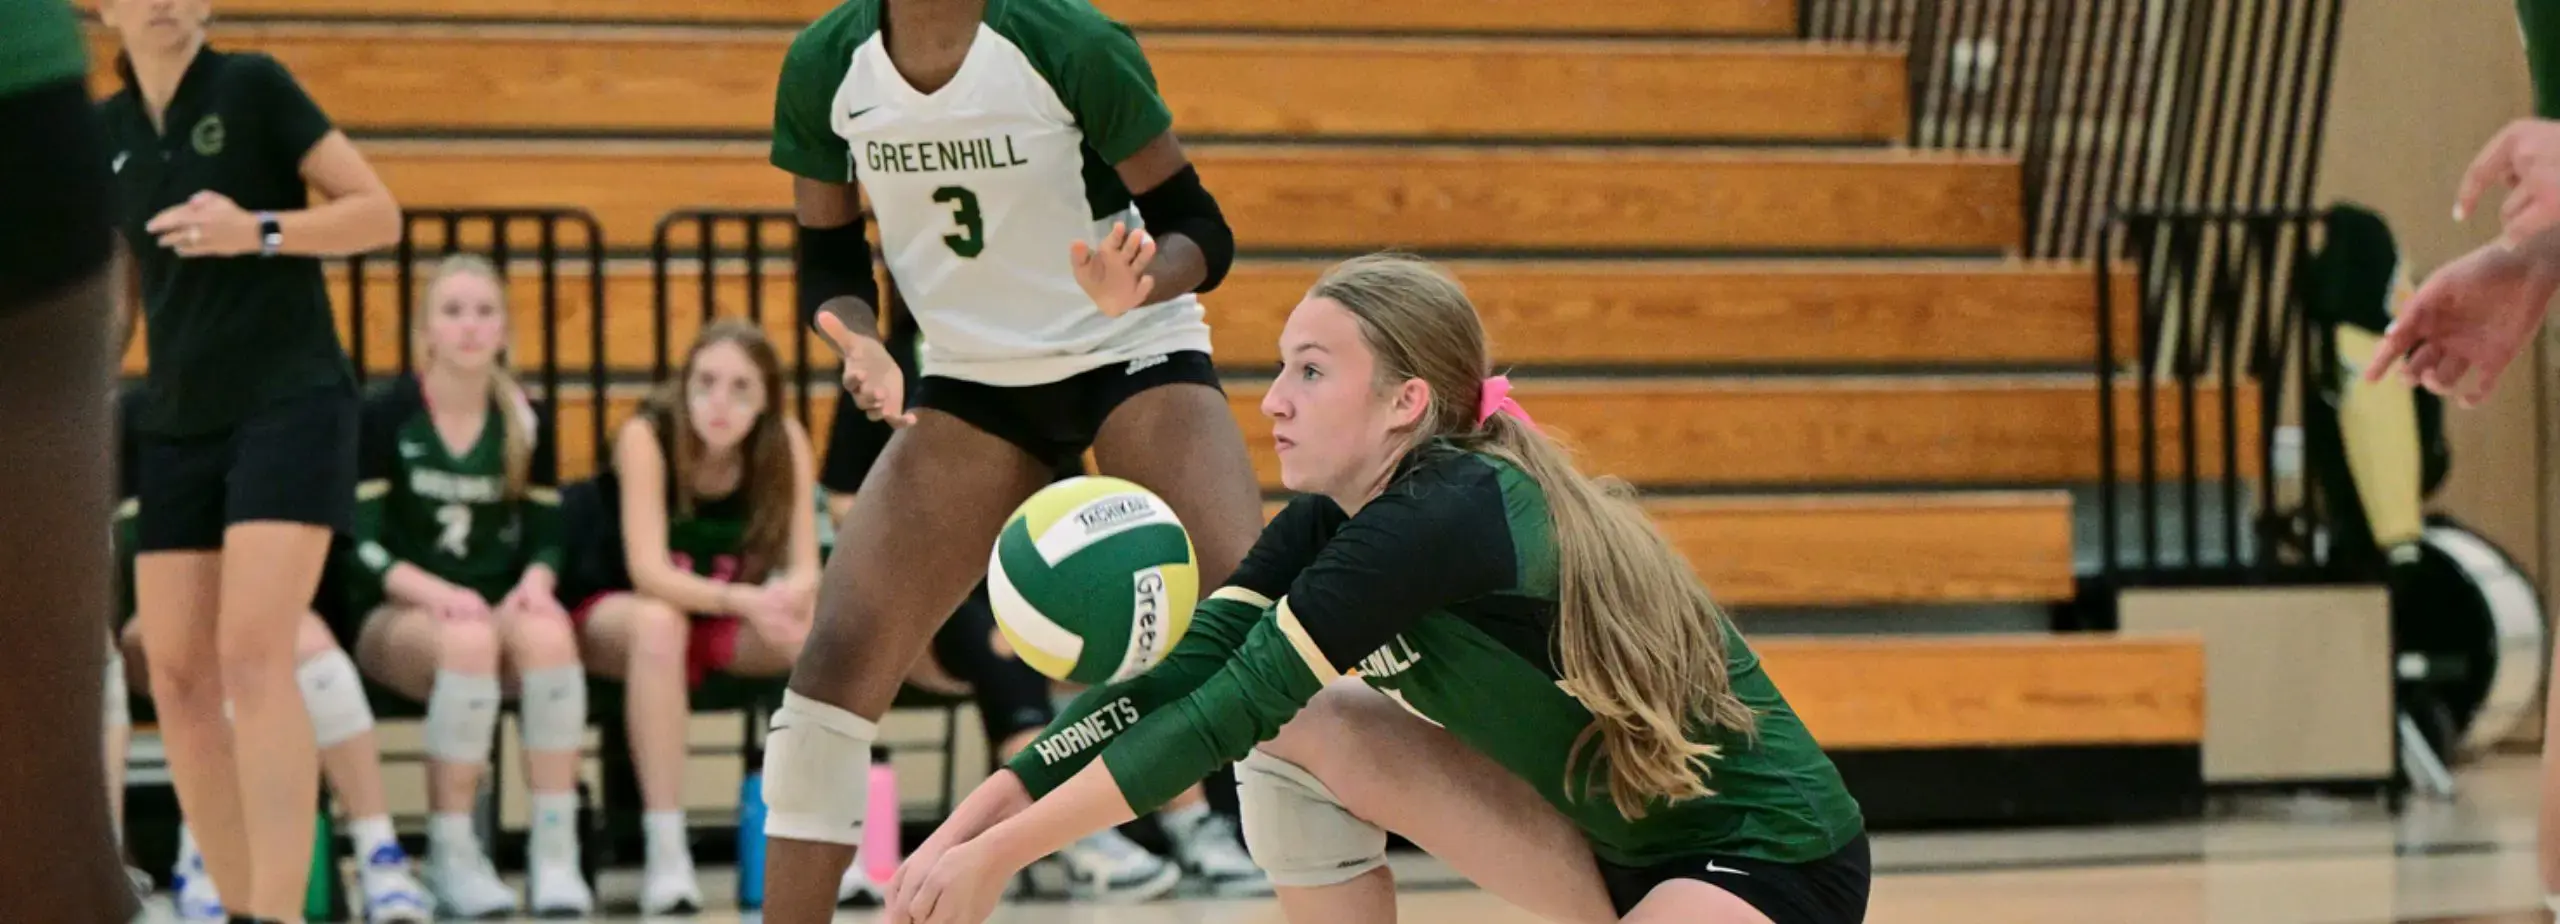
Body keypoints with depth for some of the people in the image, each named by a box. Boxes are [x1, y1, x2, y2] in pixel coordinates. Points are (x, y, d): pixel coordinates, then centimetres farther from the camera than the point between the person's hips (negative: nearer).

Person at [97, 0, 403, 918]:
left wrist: (258, 231, -22)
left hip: (290, 403, -6)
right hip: (179, 421, 6)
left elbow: (379, 213, -7)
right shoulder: (105, 131, 9)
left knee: (253, 655, -19)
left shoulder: (254, 86, -5)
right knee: (177, 676, 0)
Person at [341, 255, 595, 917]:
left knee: (547, 633, -34)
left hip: (497, 607, 3)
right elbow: (362, 547, -8)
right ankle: (452, 855, -29)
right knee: (468, 640, -39)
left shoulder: (526, 423, 9)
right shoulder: (384, 416, -3)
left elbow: (545, 537, 8)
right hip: (398, 614, -3)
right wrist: (436, 592, -25)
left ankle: (556, 855, -33)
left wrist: (534, 582, -16)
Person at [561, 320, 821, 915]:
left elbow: (806, 570, -16)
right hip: (613, 614, -3)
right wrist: (744, 600, -47)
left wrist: (786, 597, -41)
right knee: (660, 624, -39)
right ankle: (665, 854, -39)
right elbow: (649, 572, -30)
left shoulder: (786, 442, -12)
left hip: (726, 622, 3)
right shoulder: (646, 437, -23)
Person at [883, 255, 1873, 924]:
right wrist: (970, 824, -16)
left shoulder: (1445, 519, -25)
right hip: (1612, 836, 9)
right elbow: (1181, 675, -5)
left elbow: (1229, 711, -27)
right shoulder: (1336, 517, 0)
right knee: (1305, 735, -2)